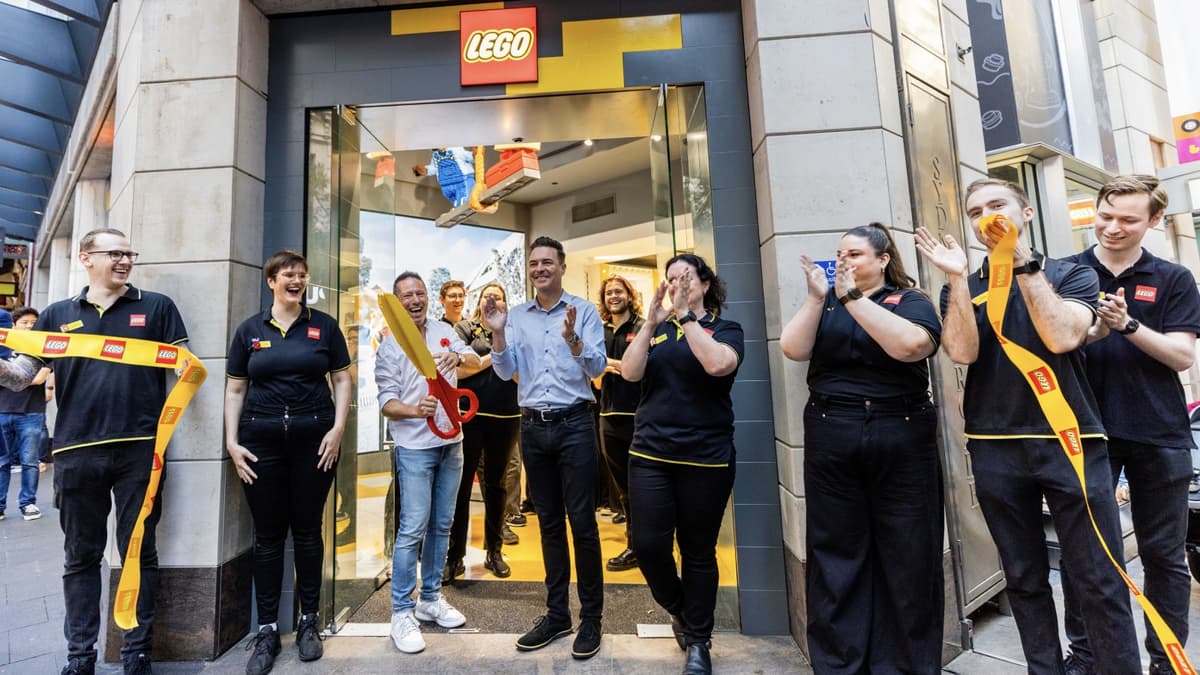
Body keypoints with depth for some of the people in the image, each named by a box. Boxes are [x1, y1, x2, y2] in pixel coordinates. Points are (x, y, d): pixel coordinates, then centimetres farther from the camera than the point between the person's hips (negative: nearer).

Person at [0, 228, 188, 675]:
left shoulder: (156, 307, 5)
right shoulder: (57, 315, 12)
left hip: (139, 449, -2)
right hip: (76, 452, 3)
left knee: (139, 553, 6)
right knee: (81, 557, 13)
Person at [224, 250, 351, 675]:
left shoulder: (324, 326, 4)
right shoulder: (250, 329, 7)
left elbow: (342, 380, 3)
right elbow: (234, 389, 8)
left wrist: (338, 428, -8)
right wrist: (231, 441, 0)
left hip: (314, 439, -1)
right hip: (261, 441, 1)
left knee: (307, 531, 9)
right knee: (267, 536, 8)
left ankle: (309, 621, 24)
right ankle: (267, 629, 22)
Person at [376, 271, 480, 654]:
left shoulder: (444, 331, 8)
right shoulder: (390, 348, -5)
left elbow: (477, 362, -1)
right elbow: (387, 404, -10)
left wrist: (458, 357, -24)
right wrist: (415, 410, -31)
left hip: (451, 442, 5)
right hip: (415, 448, -5)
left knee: (441, 525, 12)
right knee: (413, 529, -6)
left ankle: (431, 599, 27)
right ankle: (402, 613, 8)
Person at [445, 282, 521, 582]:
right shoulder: (464, 328, 4)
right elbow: (454, 369, -8)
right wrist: (489, 358, -16)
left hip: (506, 417, 2)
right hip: (469, 415, -2)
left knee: (496, 484, 12)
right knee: (461, 484, 1)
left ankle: (494, 552, 24)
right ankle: (454, 556, 13)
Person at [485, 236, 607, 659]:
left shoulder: (584, 310, -2)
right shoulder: (516, 316, 8)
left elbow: (597, 368, -10)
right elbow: (505, 372, 1)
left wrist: (573, 339, -27)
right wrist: (497, 333, -14)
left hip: (574, 425, -3)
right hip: (533, 428, 4)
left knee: (582, 523, 2)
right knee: (548, 523, 14)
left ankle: (591, 617, 18)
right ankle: (556, 613, 28)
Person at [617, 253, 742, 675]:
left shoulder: (726, 329, 2)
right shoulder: (656, 330, 10)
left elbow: (718, 364, -21)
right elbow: (630, 372, -6)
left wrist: (685, 314, -19)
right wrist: (652, 321, -14)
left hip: (706, 457, -2)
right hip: (650, 453, 3)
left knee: (698, 552, 9)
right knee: (648, 545, 1)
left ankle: (698, 641, 30)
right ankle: (678, 609, 32)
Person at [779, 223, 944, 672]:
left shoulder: (910, 300, 4)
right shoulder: (824, 303, 12)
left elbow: (910, 345, -18)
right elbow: (793, 349, -3)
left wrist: (853, 297, -16)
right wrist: (817, 297, -10)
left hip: (900, 440, -1)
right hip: (830, 440, 2)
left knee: (907, 555, 7)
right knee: (835, 553, 7)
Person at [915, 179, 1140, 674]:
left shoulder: (1072, 274, 5)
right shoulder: (962, 290, 9)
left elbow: (1061, 338, -14)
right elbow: (962, 353, -9)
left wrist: (1022, 262, -15)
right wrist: (958, 278, -14)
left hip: (1070, 443, -1)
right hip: (996, 451, 2)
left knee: (1101, 581, 3)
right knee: (1024, 580, 11)